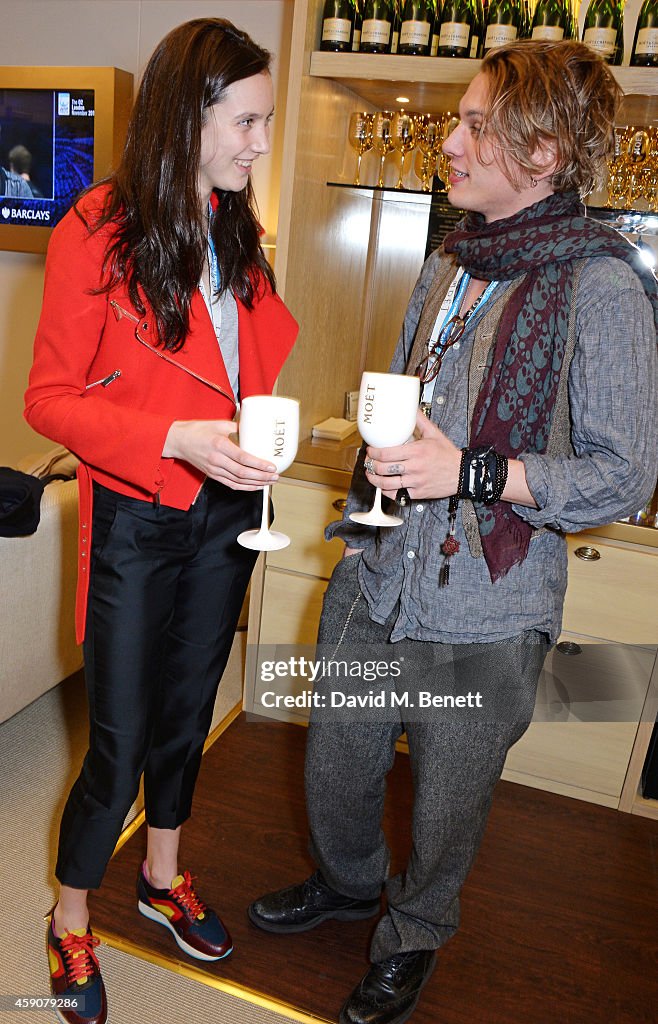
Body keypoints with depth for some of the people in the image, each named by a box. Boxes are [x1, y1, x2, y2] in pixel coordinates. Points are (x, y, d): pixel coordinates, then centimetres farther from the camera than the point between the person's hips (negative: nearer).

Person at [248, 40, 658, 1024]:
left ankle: (413, 938, 49)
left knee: (447, 808, 18)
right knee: (335, 767, 23)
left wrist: (473, 474, -24)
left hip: (484, 619, -6)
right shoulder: (445, 269, 8)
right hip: (376, 584, 6)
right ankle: (350, 880, 56)